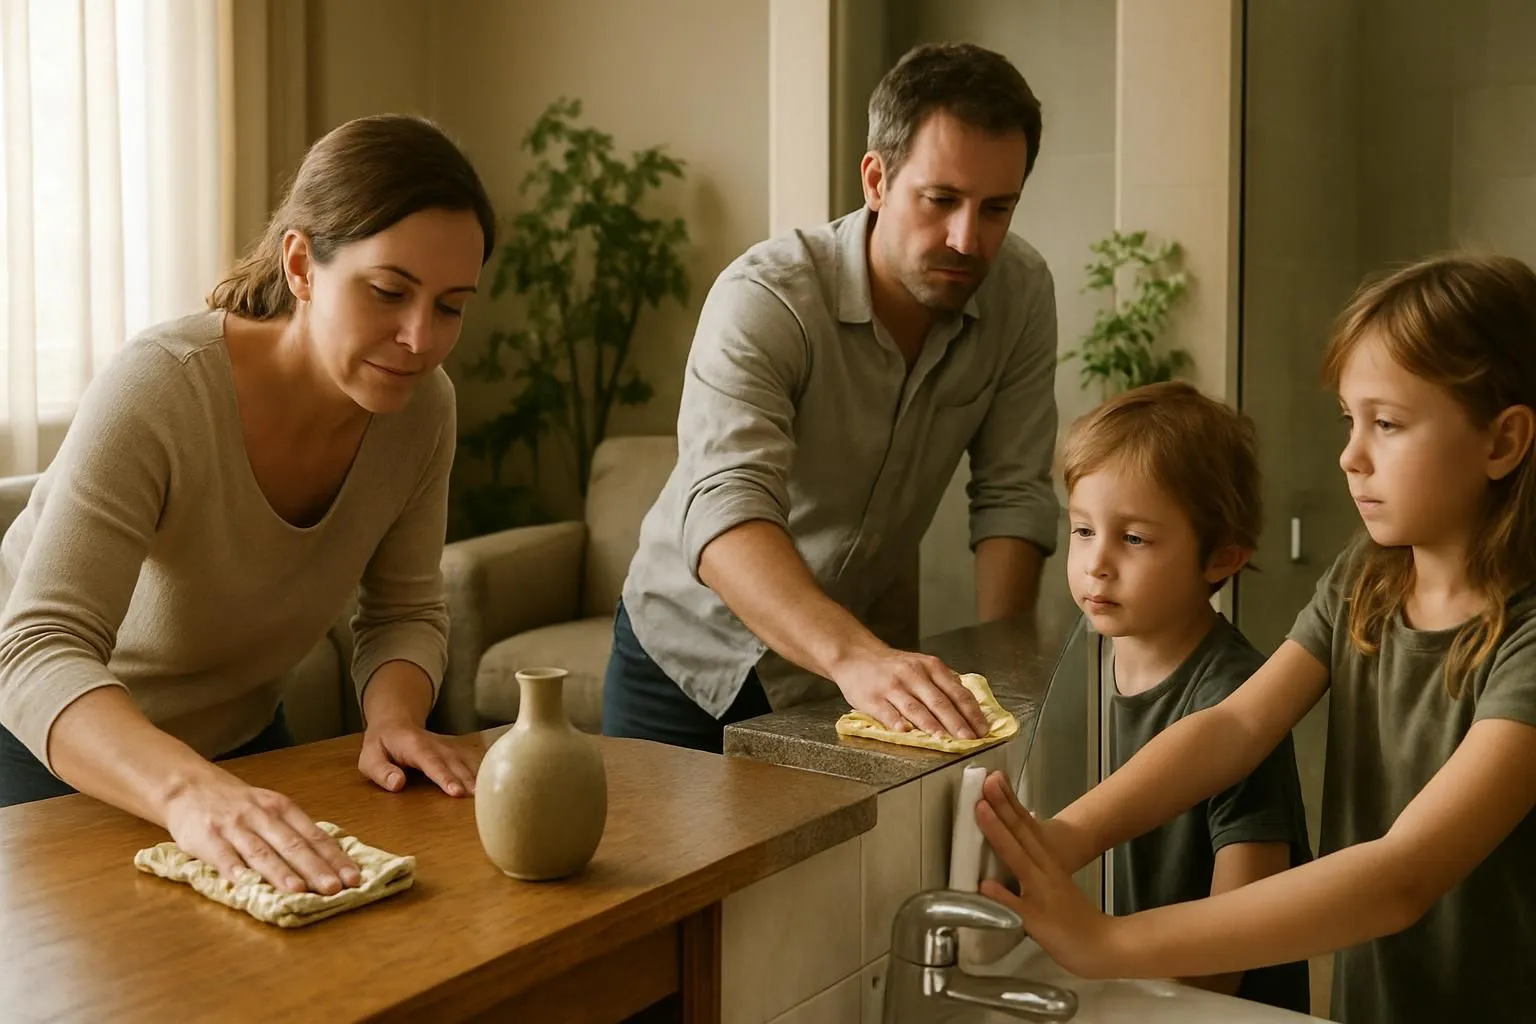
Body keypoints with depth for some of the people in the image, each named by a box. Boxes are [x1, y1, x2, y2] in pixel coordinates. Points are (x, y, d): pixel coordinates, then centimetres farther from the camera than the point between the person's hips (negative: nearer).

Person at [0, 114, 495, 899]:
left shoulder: (422, 408, -17)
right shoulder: (157, 391, -34)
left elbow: (404, 612, -5)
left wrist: (392, 715, -28)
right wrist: (190, 792, -61)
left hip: (237, 738, 5)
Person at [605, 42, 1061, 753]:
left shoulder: (1022, 292, -13)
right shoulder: (764, 300, -28)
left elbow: (1011, 495, -9)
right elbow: (723, 511, -42)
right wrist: (854, 656, -57)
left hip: (858, 645, 3)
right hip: (694, 650, -3)